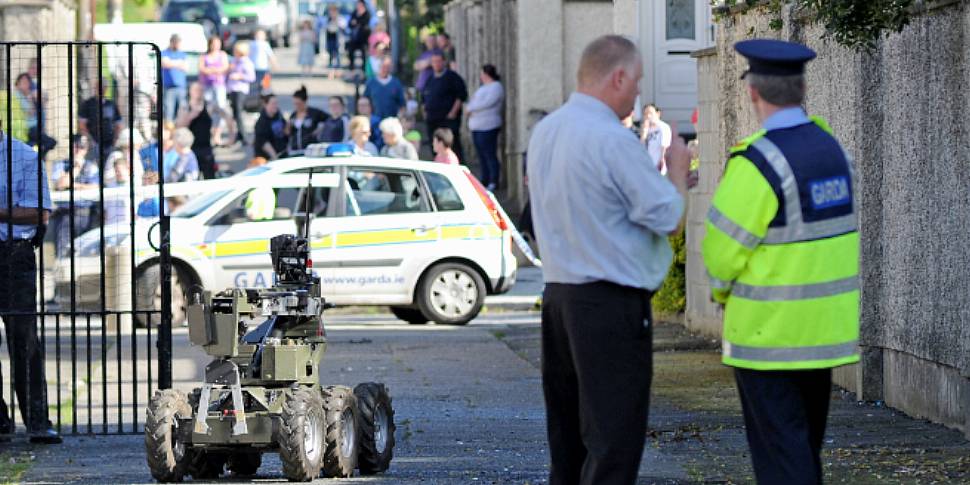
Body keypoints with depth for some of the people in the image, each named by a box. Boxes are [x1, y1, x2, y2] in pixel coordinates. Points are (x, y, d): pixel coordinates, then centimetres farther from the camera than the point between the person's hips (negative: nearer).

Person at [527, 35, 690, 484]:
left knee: (568, 431, 16)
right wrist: (677, 168, 4)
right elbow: (670, 219, -14)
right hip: (612, 304, -9)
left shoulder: (544, 132, 9)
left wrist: (650, 162, 19)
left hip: (558, 294, 9)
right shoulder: (614, 141, -18)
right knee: (614, 437, -6)